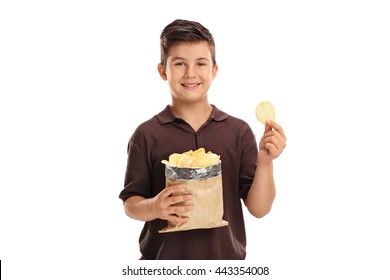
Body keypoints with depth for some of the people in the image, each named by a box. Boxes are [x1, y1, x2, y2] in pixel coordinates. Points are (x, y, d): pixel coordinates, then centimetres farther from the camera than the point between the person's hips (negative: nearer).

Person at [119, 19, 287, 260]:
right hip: (163, 259, -1)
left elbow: (259, 208, -3)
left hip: (225, 257, 1)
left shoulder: (239, 132, -3)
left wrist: (265, 162, -18)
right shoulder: (147, 135, -6)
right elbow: (130, 204, -2)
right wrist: (155, 207, -22)